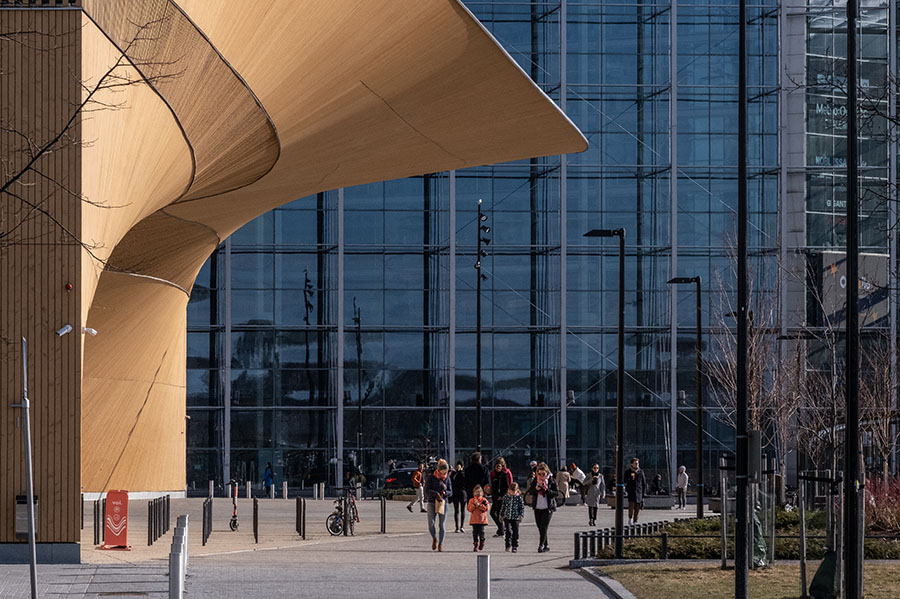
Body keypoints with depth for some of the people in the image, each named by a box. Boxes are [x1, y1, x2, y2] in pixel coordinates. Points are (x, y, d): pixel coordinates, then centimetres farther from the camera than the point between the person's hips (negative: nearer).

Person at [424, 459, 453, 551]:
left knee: (442, 524, -1)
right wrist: (436, 493, -24)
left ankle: (440, 543, 12)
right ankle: (434, 539, 18)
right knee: (431, 524, -9)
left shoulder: (447, 478, 7)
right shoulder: (431, 477, -1)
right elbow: (427, 490, -8)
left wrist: (445, 492, -15)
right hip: (432, 502, -2)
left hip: (443, 503, 2)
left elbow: (450, 492, 8)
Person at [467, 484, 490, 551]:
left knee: (481, 532, 0)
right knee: (475, 532, 0)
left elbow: (486, 508, -9)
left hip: (482, 519, -1)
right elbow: (469, 509, 0)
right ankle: (475, 545, 4)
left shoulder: (484, 500, 2)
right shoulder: (471, 500, 8)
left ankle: (481, 543, 17)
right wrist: (474, 505, -14)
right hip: (474, 520, 1)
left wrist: (479, 505, -15)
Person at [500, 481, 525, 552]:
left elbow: (522, 507, 2)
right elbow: (503, 506, 13)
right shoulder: (506, 496, 6)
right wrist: (501, 515, 14)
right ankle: (508, 545, 10)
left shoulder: (519, 497, -1)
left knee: (515, 532, -1)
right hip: (507, 516, 2)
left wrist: (521, 515, -8)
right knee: (507, 531, -3)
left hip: (515, 517, -2)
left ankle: (515, 546, 6)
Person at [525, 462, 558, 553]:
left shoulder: (551, 481, -3)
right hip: (537, 507, 4)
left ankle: (541, 544, -14)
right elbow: (529, 492, 5)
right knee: (540, 527, 9)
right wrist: (535, 489, -15)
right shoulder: (535, 480, 5)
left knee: (544, 527, -13)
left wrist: (546, 490, -20)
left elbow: (555, 493, -6)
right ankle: (546, 545, 21)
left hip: (548, 507, -4)